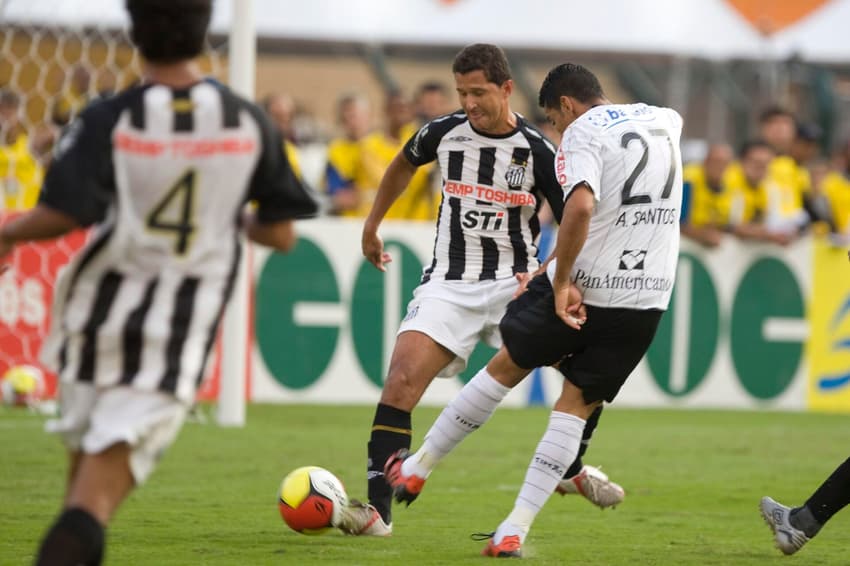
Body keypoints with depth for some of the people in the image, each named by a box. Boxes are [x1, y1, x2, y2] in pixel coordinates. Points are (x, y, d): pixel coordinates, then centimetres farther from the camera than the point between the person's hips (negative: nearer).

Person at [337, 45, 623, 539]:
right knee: (401, 380, -19)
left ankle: (571, 468, 17)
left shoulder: (536, 151, -9)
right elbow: (403, 166, 22)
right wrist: (371, 228, 29)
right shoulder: (445, 133, -2)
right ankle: (377, 511, -19)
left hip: (514, 284, 0)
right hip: (450, 285, 1)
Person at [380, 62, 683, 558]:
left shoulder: (582, 131, -7)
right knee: (576, 406, 9)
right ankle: (515, 530, 1)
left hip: (585, 285, -5)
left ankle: (417, 468, 27)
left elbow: (580, 206, -26)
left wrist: (561, 281, -19)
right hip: (648, 297, 5)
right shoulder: (663, 119, 14)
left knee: (507, 367, 14)